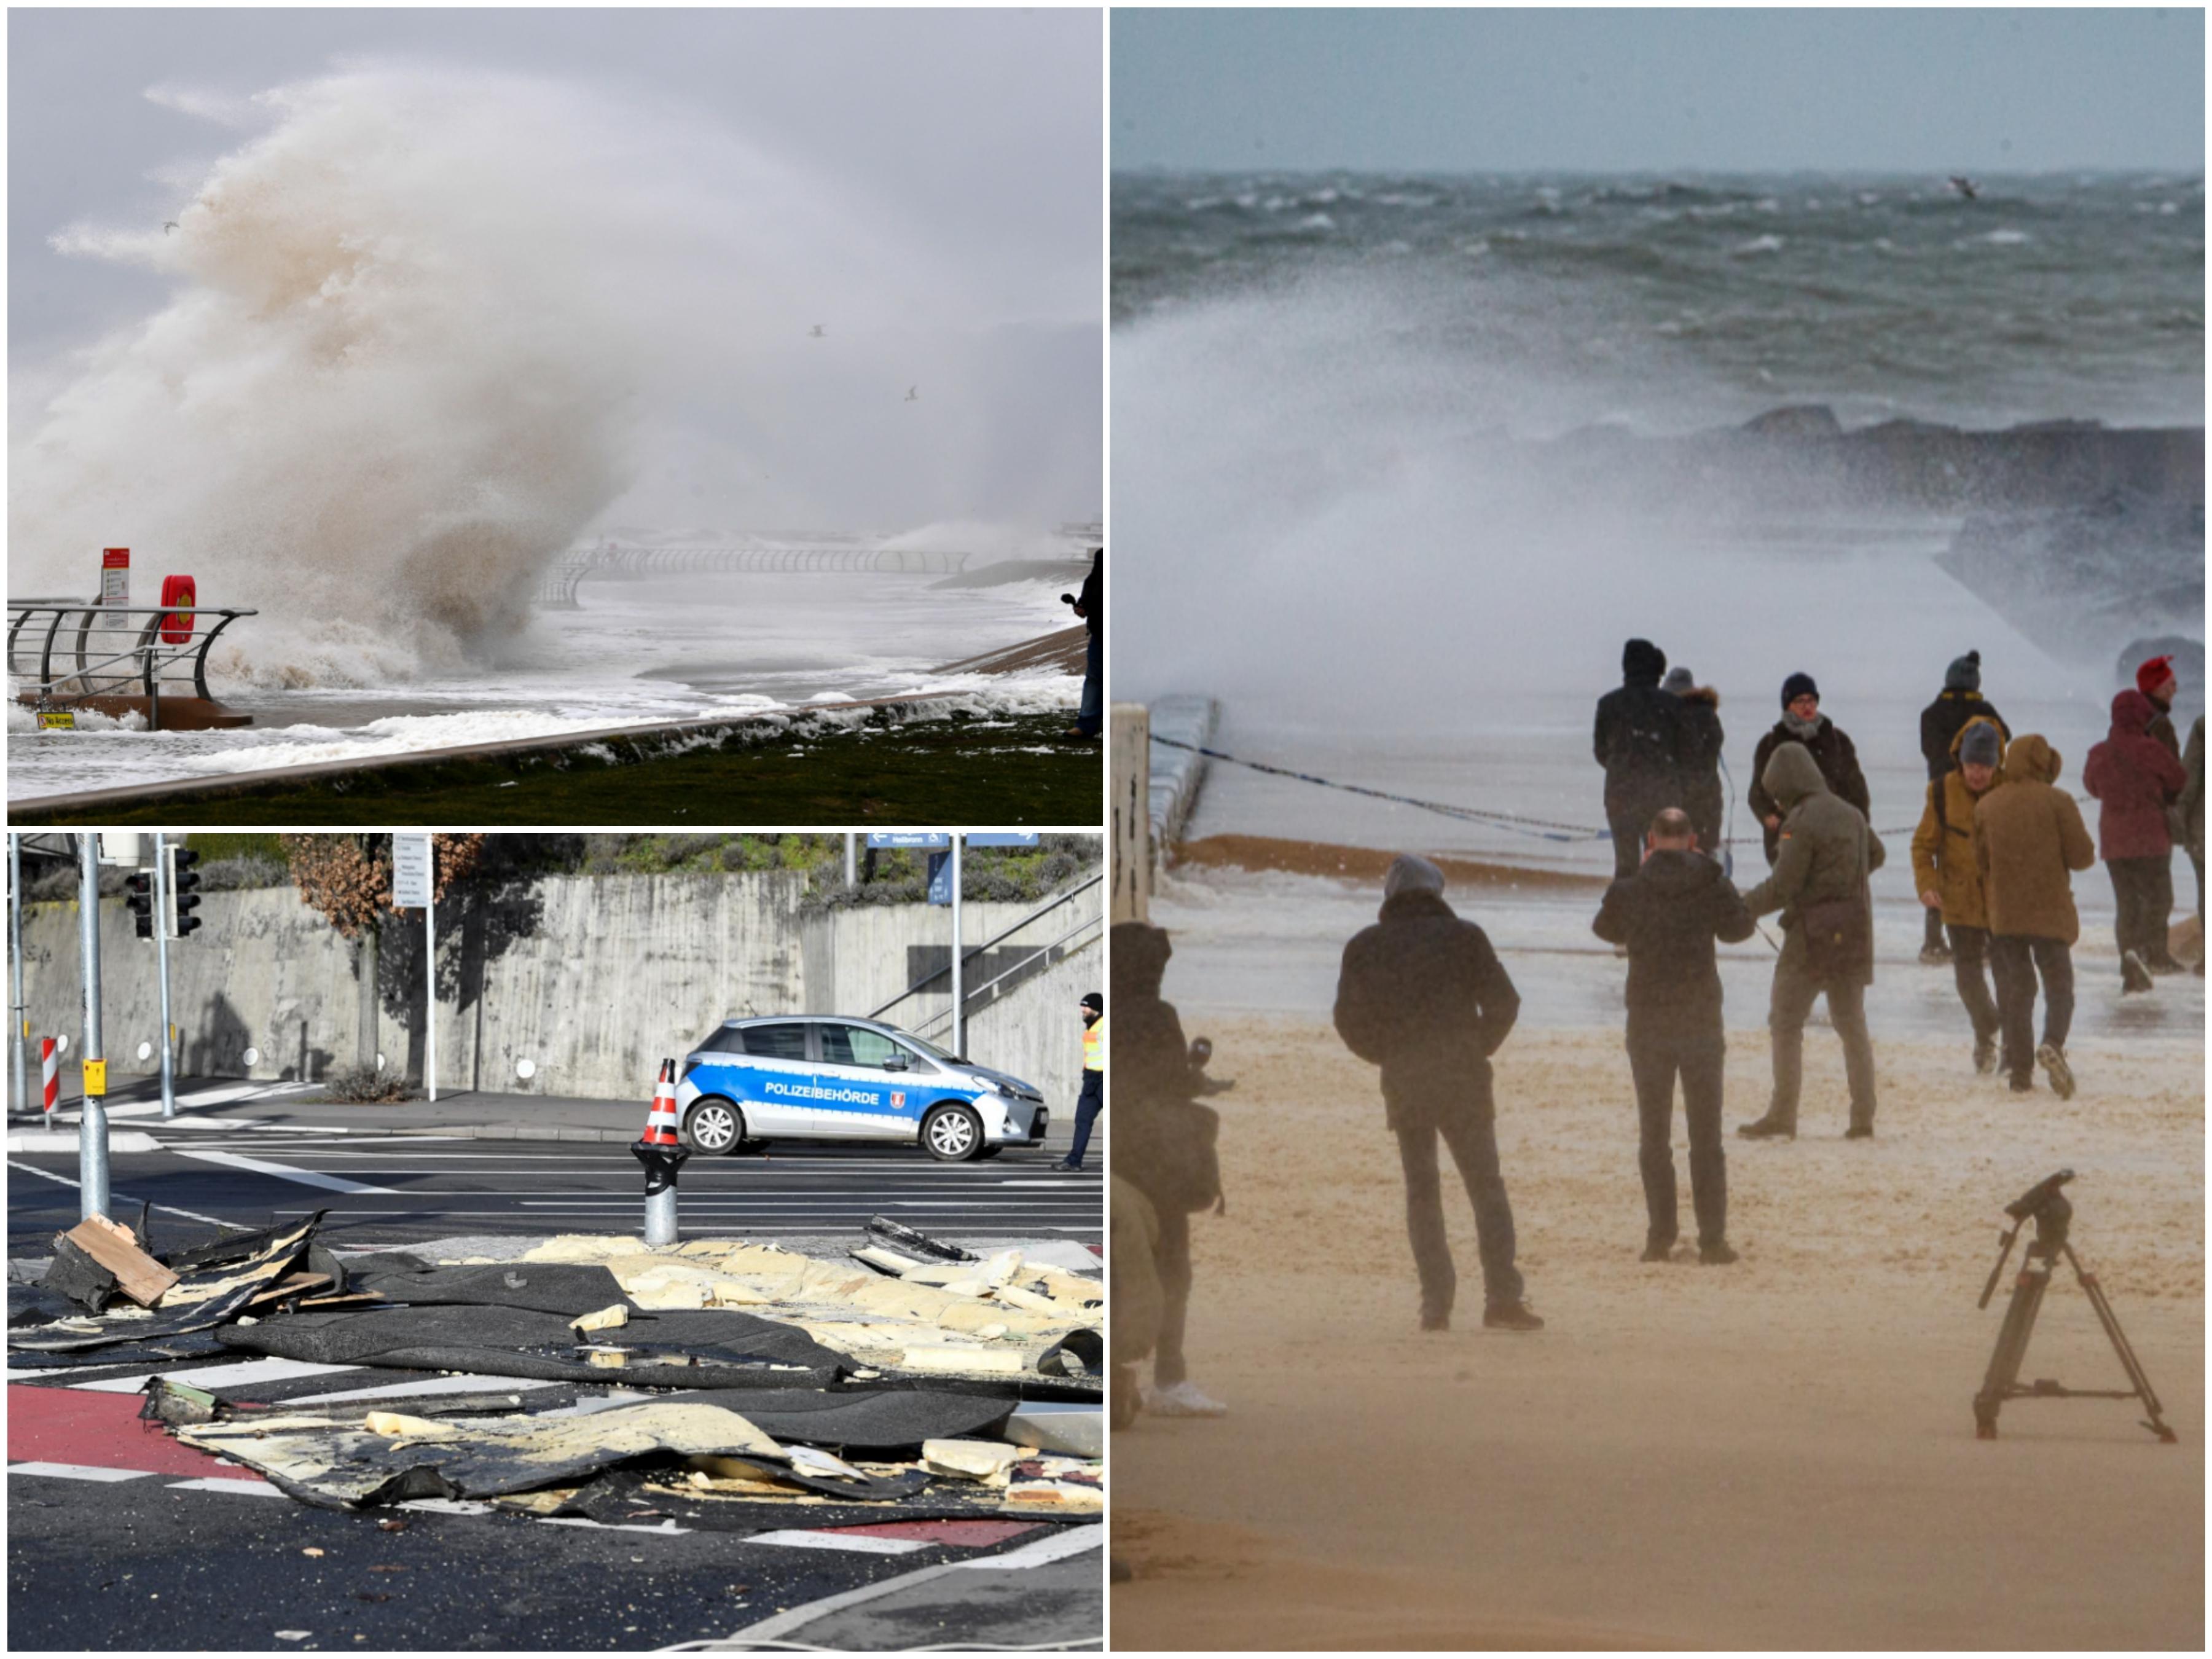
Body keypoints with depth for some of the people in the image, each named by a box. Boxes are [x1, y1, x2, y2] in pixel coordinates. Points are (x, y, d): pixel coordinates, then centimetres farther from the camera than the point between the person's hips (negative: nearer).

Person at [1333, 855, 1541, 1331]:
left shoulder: (1365, 947, 6)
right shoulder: (1463, 936, 1)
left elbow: (1349, 1019, 5)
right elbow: (1503, 1002, -2)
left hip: (1403, 1083, 1)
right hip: (1463, 1079, -1)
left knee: (1421, 1193, 7)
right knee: (1486, 1187, 2)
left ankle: (1436, 1304, 0)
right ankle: (1502, 1297, -8)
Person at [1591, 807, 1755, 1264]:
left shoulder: (1629, 891, -6)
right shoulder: (1713, 886, -6)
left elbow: (1606, 928, 14)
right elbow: (1739, 929, 9)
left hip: (1648, 1025, 0)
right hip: (1702, 1021, 0)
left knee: (1654, 1137, 9)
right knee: (1706, 1137, 5)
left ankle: (1660, 1235, 5)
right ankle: (1712, 1239, 0)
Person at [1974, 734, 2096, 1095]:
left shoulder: (1987, 806, 3)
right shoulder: (2057, 801, -9)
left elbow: (1979, 861, 6)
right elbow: (2082, 856, -10)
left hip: (2003, 913, 3)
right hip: (2051, 911, -3)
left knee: (2016, 990, 11)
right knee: (2059, 986, 3)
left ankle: (2020, 1071, 7)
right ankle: (2053, 1046, -24)